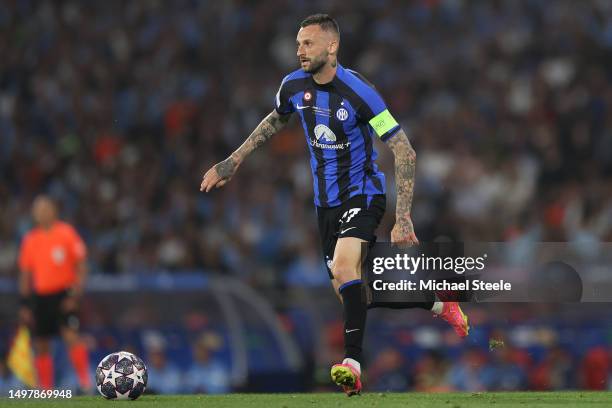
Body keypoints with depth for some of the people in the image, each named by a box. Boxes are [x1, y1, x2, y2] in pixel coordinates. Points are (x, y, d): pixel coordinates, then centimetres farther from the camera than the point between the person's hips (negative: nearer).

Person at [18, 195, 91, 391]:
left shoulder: (66, 233, -2)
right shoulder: (30, 239, 9)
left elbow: (81, 265, -3)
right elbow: (25, 273, 15)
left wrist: (75, 294, -13)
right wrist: (25, 303, 10)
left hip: (63, 293, -4)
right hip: (39, 296, 4)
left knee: (71, 334, -21)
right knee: (41, 346, 5)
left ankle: (85, 380, -19)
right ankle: (45, 389, 14)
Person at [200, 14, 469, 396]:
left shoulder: (358, 91, -23)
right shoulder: (294, 85, -4)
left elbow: (405, 152, -20)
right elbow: (276, 119, 21)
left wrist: (403, 218, -24)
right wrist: (234, 160, 18)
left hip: (363, 192, -7)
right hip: (326, 199, 7)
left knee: (344, 266, -30)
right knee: (349, 291, 7)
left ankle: (353, 364, -30)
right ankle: (437, 305, 29)